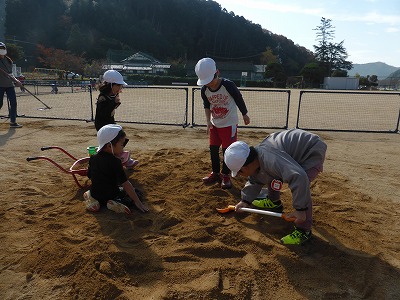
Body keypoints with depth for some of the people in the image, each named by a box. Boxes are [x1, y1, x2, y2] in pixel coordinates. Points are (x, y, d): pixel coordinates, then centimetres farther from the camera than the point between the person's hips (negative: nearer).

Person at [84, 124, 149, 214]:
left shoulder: (93, 158, -3)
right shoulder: (115, 161, -22)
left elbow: (90, 176, 9)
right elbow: (125, 184, -23)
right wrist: (138, 202, -19)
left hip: (95, 194, 6)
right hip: (111, 195, -6)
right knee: (136, 192, 5)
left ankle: (92, 199, 7)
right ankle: (118, 203, -17)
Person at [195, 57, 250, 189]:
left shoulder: (228, 85, -23)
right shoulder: (204, 89, -10)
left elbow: (239, 99, -9)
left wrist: (245, 115, 2)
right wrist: (208, 121, -4)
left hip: (229, 123, -5)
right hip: (214, 124, 5)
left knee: (227, 150, 1)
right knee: (213, 148, 10)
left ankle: (225, 175, 16)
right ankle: (215, 173, 27)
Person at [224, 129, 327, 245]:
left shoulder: (269, 160, -38)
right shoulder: (256, 161, -6)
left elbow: (298, 177, -47)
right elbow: (255, 181, 13)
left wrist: (300, 209, -42)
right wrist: (246, 200, 6)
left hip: (313, 151, -9)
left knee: (300, 187, -26)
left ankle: (304, 231, -12)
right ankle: (274, 202, 35)